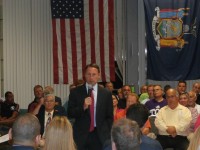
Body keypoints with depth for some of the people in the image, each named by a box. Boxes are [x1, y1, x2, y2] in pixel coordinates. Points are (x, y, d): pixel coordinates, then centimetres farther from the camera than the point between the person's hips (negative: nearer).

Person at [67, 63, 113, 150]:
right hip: (81, 135, -1)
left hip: (100, 136, 1)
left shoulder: (106, 93, 6)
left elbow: (109, 117, 10)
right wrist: (83, 107, -16)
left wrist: (106, 133, 2)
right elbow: (70, 113, -1)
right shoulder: (75, 92, 2)